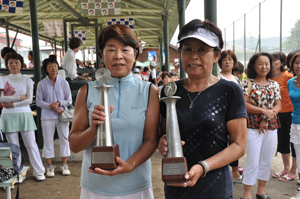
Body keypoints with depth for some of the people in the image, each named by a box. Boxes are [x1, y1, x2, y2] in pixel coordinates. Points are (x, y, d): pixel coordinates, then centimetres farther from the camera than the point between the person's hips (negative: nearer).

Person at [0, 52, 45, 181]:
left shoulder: (27, 80, 8)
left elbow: (29, 100, -3)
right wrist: (19, 97, -8)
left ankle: (38, 171, 9)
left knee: (31, 144, 0)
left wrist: (13, 104, -10)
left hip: (24, 115, 0)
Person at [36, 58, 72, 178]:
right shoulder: (41, 84, 1)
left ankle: (64, 165, 19)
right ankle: (50, 166, 18)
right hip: (47, 117, -1)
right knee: (48, 141, 5)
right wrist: (51, 106, -14)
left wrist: (59, 103, -14)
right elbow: (39, 101, 0)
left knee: (64, 139, 5)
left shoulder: (64, 83, 3)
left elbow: (69, 100, 4)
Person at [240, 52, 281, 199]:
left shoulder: (274, 85, 11)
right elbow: (244, 104, -10)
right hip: (253, 126, -5)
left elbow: (278, 106, 4)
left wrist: (266, 119, -11)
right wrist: (264, 111, -16)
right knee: (253, 162, -3)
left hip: (271, 127, 5)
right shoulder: (247, 83, -2)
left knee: (267, 161, 12)